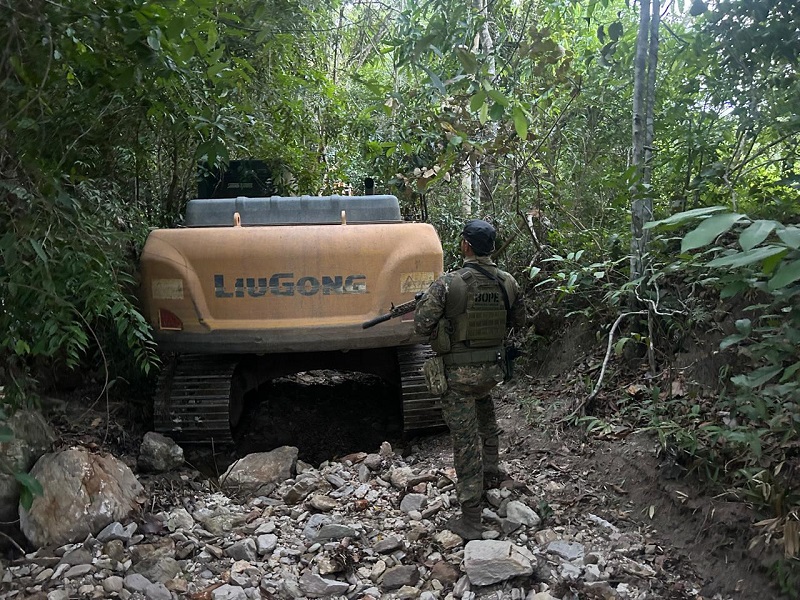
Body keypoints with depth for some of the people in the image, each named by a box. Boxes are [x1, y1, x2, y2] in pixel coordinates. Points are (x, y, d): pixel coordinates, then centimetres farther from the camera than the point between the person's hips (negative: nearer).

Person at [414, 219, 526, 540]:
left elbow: (422, 324, -17)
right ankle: (491, 468, 50)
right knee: (485, 409, 35)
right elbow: (518, 320, 12)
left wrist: (425, 300, 2)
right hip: (492, 368, 5)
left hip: (458, 374, -4)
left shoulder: (447, 284, -18)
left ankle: (470, 522, 11)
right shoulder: (508, 282, -3)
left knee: (466, 441, 2)